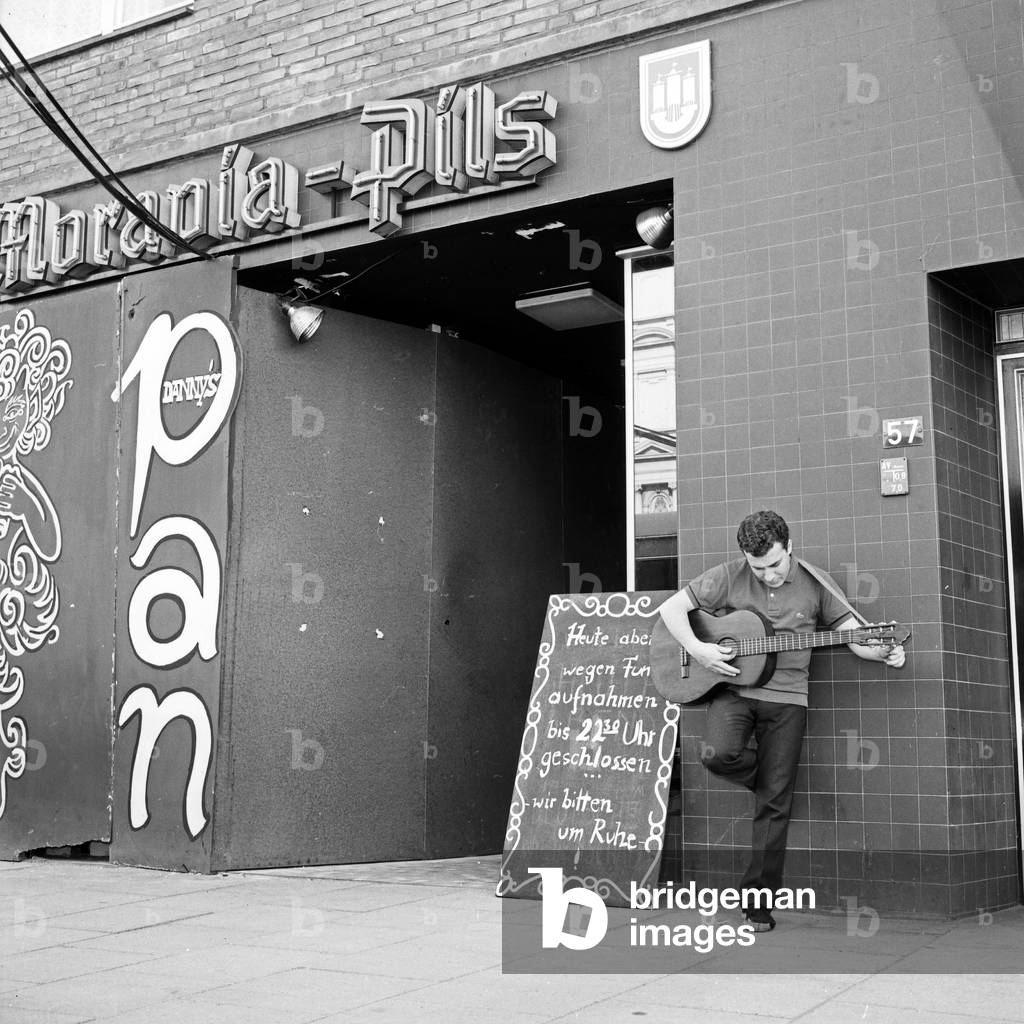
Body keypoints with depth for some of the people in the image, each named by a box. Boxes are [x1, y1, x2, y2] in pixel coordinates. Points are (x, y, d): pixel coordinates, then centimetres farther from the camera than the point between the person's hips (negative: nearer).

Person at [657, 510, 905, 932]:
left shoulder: (812, 584, 0)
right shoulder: (728, 577, -3)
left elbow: (853, 634, 4)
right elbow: (671, 608, -1)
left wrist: (883, 654, -17)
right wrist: (698, 649, -15)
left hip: (786, 698, 0)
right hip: (732, 688, 0)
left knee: (774, 805, -1)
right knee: (718, 754, -29)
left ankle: (759, 900, 11)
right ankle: (767, 777, 7)